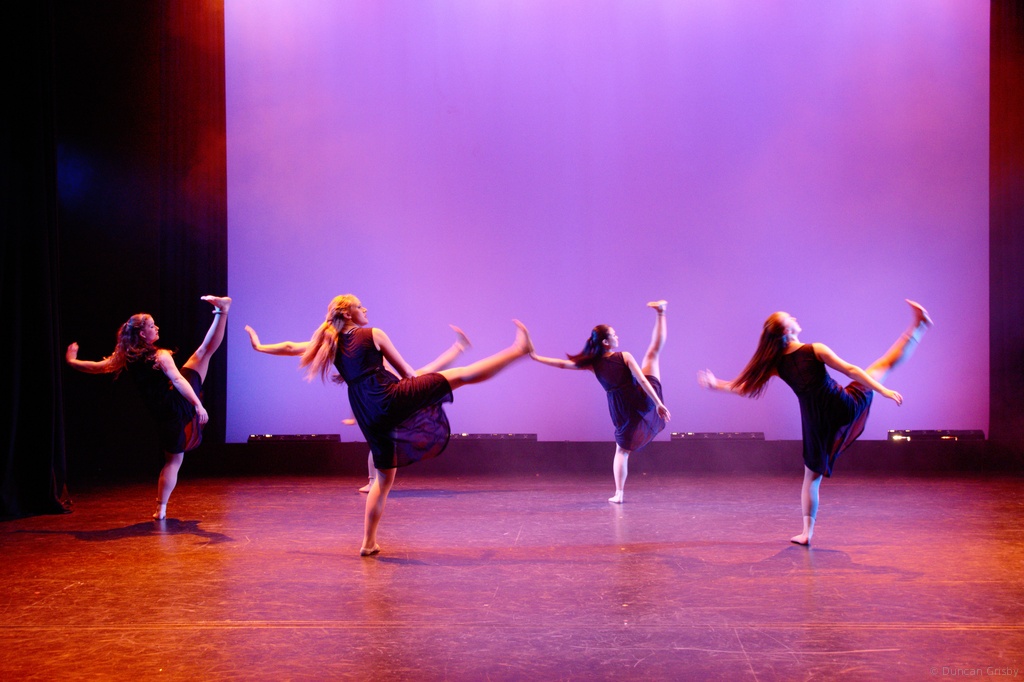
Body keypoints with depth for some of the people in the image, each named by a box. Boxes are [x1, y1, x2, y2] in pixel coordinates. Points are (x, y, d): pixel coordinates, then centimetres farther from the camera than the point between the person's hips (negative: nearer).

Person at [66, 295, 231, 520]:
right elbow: (178, 380, -27)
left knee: (173, 460, 15)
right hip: (181, 403, -4)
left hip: (164, 415, 4)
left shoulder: (125, 359, 3)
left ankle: (161, 509, 12)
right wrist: (198, 405, -35)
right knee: (206, 350, 6)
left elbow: (96, 367, 13)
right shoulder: (160, 356, -13)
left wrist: (71, 361, 32)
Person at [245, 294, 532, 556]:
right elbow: (408, 373, 8)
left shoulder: (330, 344, 18)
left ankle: (368, 543, 20)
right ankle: (519, 349, -5)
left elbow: (290, 346, 29)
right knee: (462, 374, -4)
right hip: (391, 399, -6)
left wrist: (259, 346, 45)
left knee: (384, 477, 19)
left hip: (369, 417, 6)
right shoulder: (374, 334, 4)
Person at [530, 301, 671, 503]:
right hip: (642, 400, -1)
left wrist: (536, 357, 8)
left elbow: (563, 364, 0)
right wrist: (658, 403, -11)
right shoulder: (625, 357, -7)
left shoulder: (593, 364, -1)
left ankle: (618, 493, 9)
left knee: (622, 450, 14)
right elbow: (642, 380, -12)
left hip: (623, 411, 1)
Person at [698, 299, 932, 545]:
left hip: (818, 424, 2)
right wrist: (883, 391, -6)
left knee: (812, 476, 14)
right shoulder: (816, 350, -8)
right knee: (887, 363, 18)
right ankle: (918, 325, 21)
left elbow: (746, 387, 3)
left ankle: (807, 532, 12)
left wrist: (717, 385, 16)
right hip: (845, 408, -2)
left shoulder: (776, 364, 0)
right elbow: (851, 370, -9)